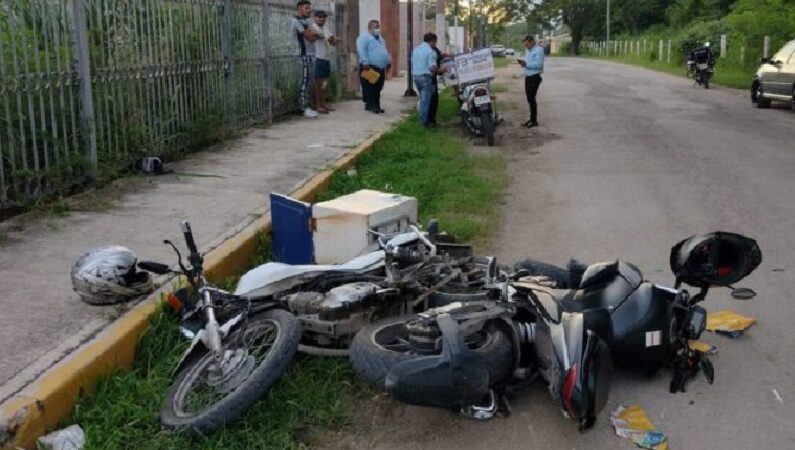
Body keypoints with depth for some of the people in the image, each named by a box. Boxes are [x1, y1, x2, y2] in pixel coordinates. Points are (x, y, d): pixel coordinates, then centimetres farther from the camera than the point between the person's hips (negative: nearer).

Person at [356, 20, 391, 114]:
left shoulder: (380, 38, 22)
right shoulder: (364, 37, -6)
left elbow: (386, 51, 28)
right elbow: (361, 50, -18)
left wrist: (388, 62, 19)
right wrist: (365, 63, -25)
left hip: (381, 68, 9)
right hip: (369, 67, -9)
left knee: (377, 89, 10)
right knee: (369, 88, -8)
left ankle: (376, 105, 15)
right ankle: (370, 105, -7)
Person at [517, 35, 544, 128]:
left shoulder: (539, 50, -13)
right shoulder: (529, 51, 16)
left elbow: (538, 64, -23)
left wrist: (526, 64, -26)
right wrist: (523, 62, 2)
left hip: (534, 77, -9)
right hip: (528, 77, 9)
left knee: (532, 98, -8)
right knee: (529, 99, 13)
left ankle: (534, 120, 0)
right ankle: (532, 119, 22)